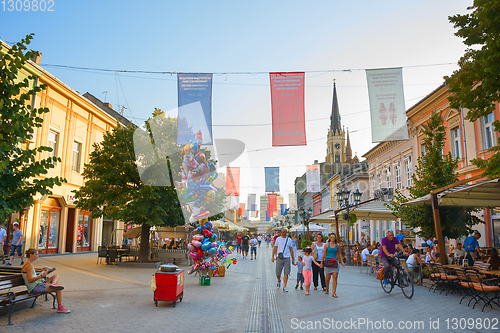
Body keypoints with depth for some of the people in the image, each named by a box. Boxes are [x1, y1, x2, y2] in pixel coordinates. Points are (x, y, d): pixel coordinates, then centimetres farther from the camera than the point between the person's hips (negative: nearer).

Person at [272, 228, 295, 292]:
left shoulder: (289, 240, 8)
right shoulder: (278, 239, 5)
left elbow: (291, 250, 13)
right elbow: (274, 248, 6)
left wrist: (293, 259, 11)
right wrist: (273, 256, -2)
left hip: (287, 258, 1)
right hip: (279, 258, 0)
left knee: (286, 273, -5)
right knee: (278, 273, 2)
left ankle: (284, 287, 2)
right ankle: (279, 280, 35)